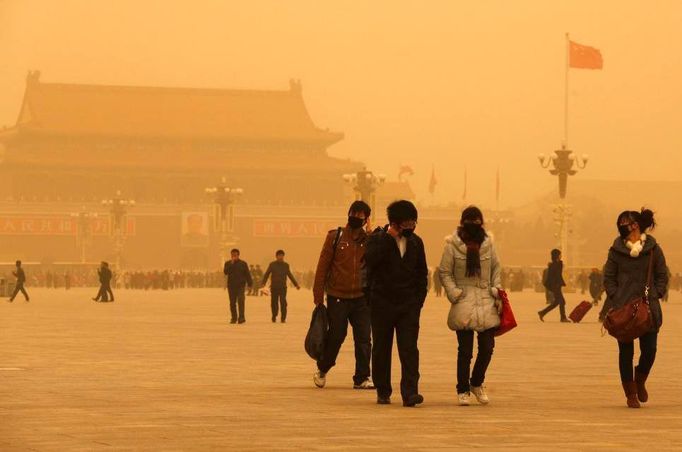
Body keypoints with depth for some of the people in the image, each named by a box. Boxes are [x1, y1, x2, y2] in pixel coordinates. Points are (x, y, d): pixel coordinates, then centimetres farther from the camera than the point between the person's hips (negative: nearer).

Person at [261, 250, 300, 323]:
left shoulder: (286, 265, 9)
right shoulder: (272, 264, 3)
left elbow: (290, 275, 20)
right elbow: (267, 274, -1)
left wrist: (296, 284, 19)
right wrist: (263, 283, -16)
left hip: (283, 287, 1)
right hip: (274, 287, -1)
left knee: (283, 302, -11)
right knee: (274, 302, 3)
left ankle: (283, 318, -8)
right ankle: (274, 317, 20)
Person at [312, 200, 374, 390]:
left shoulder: (369, 240, 6)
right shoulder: (335, 237, -1)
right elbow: (322, 266, -1)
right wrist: (318, 296, -4)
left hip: (361, 298, 2)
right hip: (337, 298, -2)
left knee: (364, 339, 0)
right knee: (335, 337, 3)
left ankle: (362, 378, 7)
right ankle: (322, 370, 26)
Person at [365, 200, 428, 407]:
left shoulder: (415, 242, 9)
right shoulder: (377, 239, -2)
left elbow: (422, 273, 16)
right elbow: (370, 260, -22)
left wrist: (419, 299, 6)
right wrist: (389, 237, -21)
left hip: (408, 305, 2)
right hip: (382, 303, -2)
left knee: (409, 349, -10)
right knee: (381, 349, 6)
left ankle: (409, 392, -15)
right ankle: (383, 392, 16)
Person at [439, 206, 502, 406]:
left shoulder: (487, 244, 9)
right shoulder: (452, 245, -2)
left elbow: (496, 268, 18)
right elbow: (445, 272, 1)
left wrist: (496, 290, 7)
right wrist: (454, 294, -9)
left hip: (486, 302, 3)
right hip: (464, 303, -3)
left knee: (487, 346, 1)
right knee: (465, 350, -1)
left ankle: (477, 383, 24)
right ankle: (463, 390, 12)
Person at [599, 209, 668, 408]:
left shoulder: (653, 249, 1)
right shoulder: (616, 250, 3)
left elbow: (662, 276, 8)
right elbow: (608, 277, 6)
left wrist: (655, 295, -4)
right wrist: (615, 298, -6)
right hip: (622, 307, 0)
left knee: (649, 349, -3)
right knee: (626, 351, 1)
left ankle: (640, 381, 28)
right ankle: (631, 394, 12)